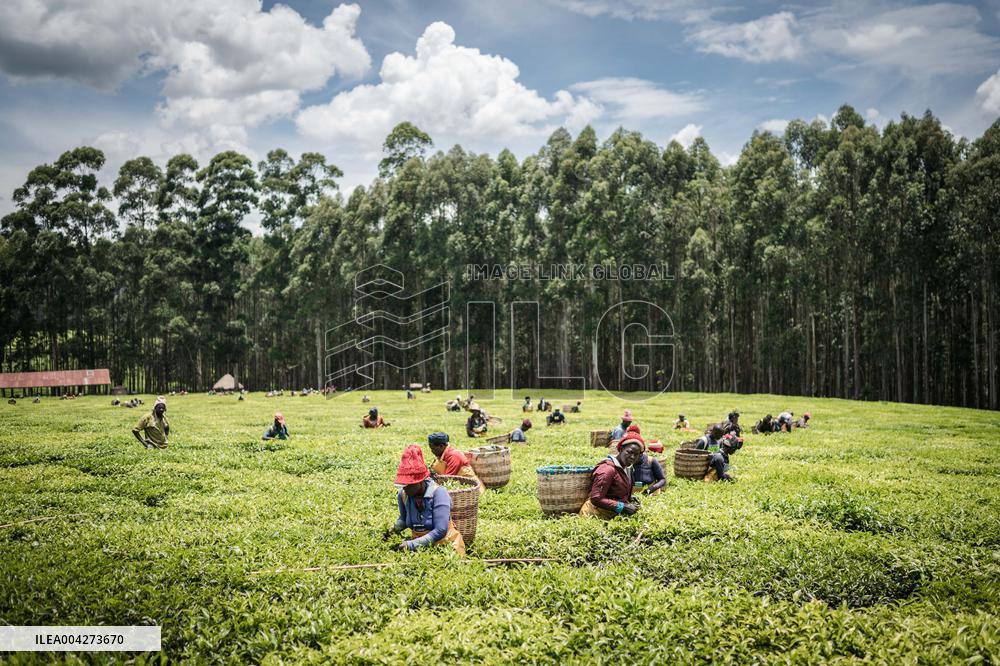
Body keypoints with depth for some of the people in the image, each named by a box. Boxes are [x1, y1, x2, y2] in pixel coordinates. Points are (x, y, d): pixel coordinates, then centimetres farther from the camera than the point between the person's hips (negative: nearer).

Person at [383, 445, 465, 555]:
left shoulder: (438, 493, -19)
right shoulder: (403, 494, -4)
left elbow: (440, 531, -24)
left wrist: (412, 544, -29)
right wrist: (394, 529, -3)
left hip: (445, 544, -6)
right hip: (420, 544, 6)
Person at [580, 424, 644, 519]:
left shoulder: (625, 468, 12)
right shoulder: (608, 469, -17)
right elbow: (596, 499, -20)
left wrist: (629, 498, 6)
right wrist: (623, 507, -19)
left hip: (612, 515, 9)